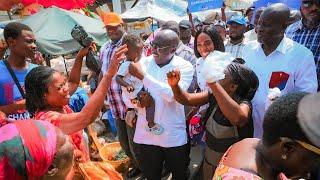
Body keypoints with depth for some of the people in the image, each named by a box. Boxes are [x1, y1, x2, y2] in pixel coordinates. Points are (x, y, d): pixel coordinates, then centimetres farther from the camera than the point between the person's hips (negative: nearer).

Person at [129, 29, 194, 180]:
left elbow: (172, 94, -25)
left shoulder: (185, 67, -9)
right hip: (146, 133, 2)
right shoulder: (143, 63, -1)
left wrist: (143, 76, -24)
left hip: (173, 136, -2)